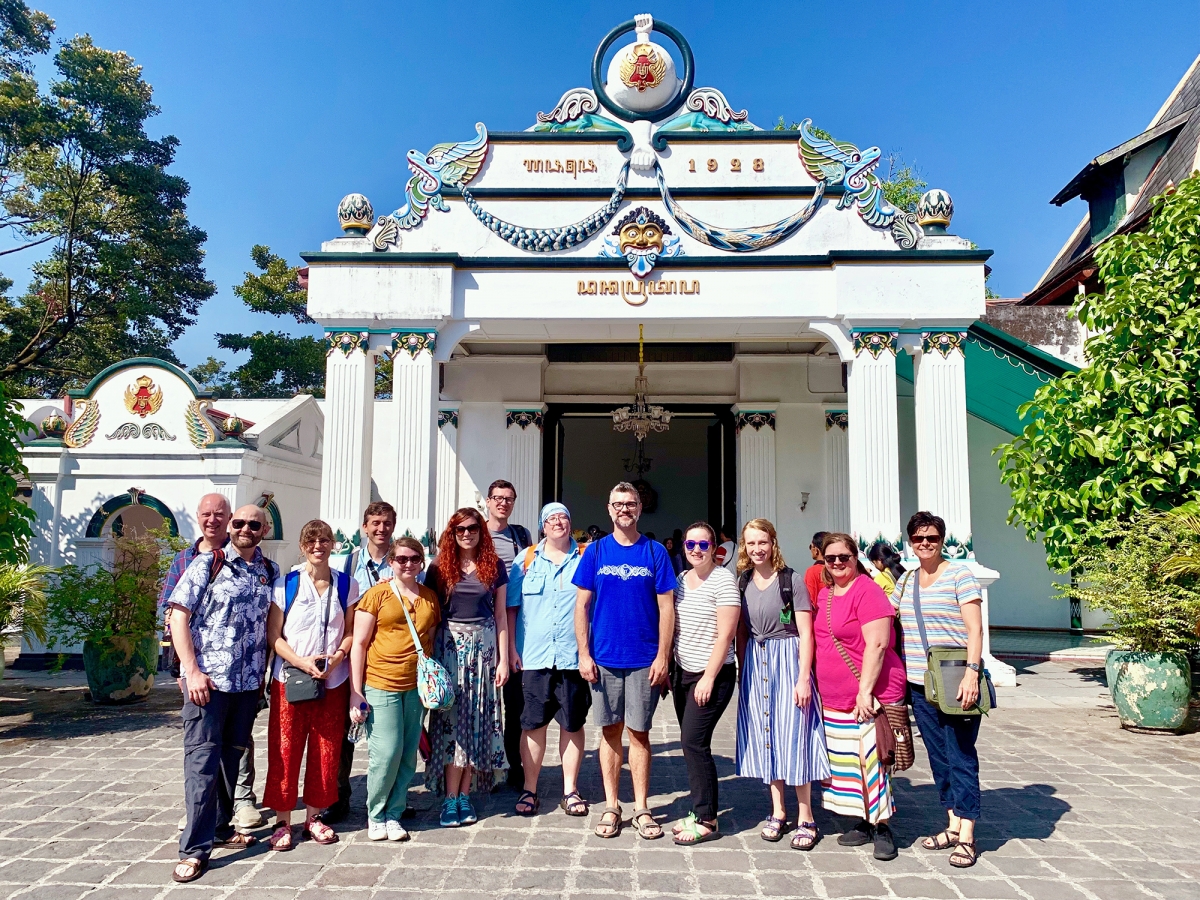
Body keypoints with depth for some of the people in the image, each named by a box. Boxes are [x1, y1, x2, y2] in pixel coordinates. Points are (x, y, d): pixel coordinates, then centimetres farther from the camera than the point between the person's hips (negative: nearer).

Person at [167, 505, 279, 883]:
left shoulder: (270, 572, 7)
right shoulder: (207, 564, -5)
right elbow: (179, 617, -7)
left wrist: (265, 672, 6)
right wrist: (192, 671, -13)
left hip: (249, 682, 4)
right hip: (207, 679, -4)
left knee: (232, 756, 15)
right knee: (202, 760, -2)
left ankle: (219, 828, 31)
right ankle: (195, 849, 6)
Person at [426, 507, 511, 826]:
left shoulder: (494, 567, 5)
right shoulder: (440, 567, 3)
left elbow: (500, 615, 6)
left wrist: (503, 659, 2)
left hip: (484, 645, 1)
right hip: (450, 645, -1)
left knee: (478, 720, 3)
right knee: (451, 719, -4)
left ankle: (465, 794, 13)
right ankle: (450, 798, 3)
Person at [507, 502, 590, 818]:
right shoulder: (526, 559, 8)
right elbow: (511, 606, 8)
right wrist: (511, 648, 0)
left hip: (574, 656, 0)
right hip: (533, 656, 0)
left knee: (573, 724, 7)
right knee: (533, 724, 5)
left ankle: (570, 790, 20)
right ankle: (529, 790, 18)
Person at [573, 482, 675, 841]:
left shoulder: (655, 552, 1)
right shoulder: (596, 551, 3)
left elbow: (666, 608, 0)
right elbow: (582, 605, 2)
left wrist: (662, 656, -6)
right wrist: (584, 654, -4)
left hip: (644, 660, -1)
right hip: (603, 659, 1)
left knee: (639, 732, 6)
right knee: (610, 731, 9)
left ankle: (641, 808, 18)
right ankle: (611, 807, 20)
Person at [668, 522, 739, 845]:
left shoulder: (723, 580, -11)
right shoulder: (681, 579, 9)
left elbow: (725, 634, -15)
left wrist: (709, 677, -17)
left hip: (712, 675, -7)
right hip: (683, 672, 7)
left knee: (693, 742, -8)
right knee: (691, 744, 10)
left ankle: (707, 821, 3)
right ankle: (699, 810, 22)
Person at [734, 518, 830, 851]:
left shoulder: (792, 580, -7)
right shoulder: (742, 582, 7)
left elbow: (805, 633, -9)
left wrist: (803, 678, -14)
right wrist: (743, 671, 8)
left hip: (788, 660, -5)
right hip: (755, 664, 5)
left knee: (793, 736, -2)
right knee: (764, 736, 10)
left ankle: (806, 818, 10)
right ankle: (778, 811, 23)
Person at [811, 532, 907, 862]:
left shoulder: (866, 591, -12)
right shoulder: (824, 594, 12)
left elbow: (877, 644, -18)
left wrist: (865, 690, -19)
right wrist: (817, 685, 18)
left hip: (870, 695, -8)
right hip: (834, 699, 8)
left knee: (872, 757, -6)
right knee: (846, 760, 11)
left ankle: (882, 828, 8)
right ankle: (864, 823, 24)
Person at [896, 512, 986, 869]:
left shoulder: (959, 574, -5)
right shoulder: (906, 581, 12)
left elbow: (975, 629, -11)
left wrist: (972, 672, -20)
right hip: (920, 684, 6)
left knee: (960, 756, -2)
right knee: (938, 756, 11)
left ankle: (966, 836, 5)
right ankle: (953, 825, 22)